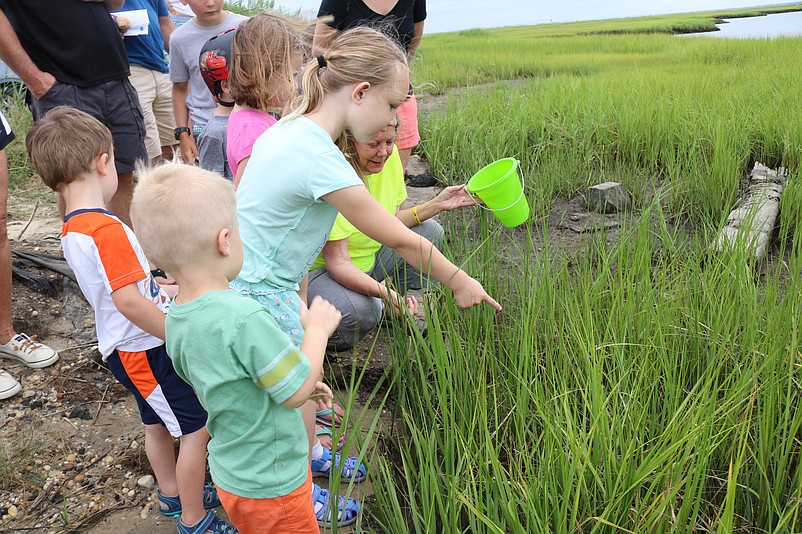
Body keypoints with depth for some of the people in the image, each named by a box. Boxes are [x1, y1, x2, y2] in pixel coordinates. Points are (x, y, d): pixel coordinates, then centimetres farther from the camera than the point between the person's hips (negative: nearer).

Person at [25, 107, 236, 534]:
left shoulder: (71, 230, 5)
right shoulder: (105, 229, -26)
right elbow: (128, 300, -29)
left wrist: (159, 286, 21)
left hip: (125, 348, 10)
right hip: (145, 350, -10)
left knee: (158, 423, 25)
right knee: (197, 427, 1)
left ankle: (173, 495, 44)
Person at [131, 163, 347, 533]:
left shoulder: (176, 320, -5)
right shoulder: (244, 319, -33)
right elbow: (295, 393, -24)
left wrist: (302, 384, 8)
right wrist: (317, 329, -11)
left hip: (231, 472, 7)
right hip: (271, 485, -7)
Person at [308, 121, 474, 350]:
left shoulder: (389, 155, -9)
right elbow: (337, 262, -31)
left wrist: (437, 204, -11)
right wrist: (381, 290, -46)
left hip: (371, 255, 7)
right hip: (320, 269, -7)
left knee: (429, 231, -2)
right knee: (360, 310, -35)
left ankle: (407, 303, 11)